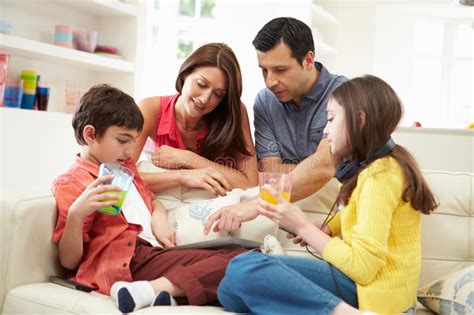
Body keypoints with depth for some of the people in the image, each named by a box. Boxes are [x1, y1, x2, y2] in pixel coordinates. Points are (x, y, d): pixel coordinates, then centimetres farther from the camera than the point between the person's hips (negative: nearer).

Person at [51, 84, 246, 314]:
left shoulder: (125, 168, 23)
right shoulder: (71, 183, -3)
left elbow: (151, 200, 39)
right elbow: (69, 261, -7)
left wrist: (159, 217, 14)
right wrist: (76, 214, -27)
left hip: (155, 251, 9)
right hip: (128, 264, -9)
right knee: (230, 263, -22)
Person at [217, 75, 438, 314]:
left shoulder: (380, 175, -16)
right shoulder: (384, 163, 14)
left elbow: (362, 267, -22)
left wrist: (303, 226, -11)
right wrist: (324, 228, 8)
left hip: (370, 292, -10)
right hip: (356, 279, 10)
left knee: (242, 270, -23)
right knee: (231, 291, 1)